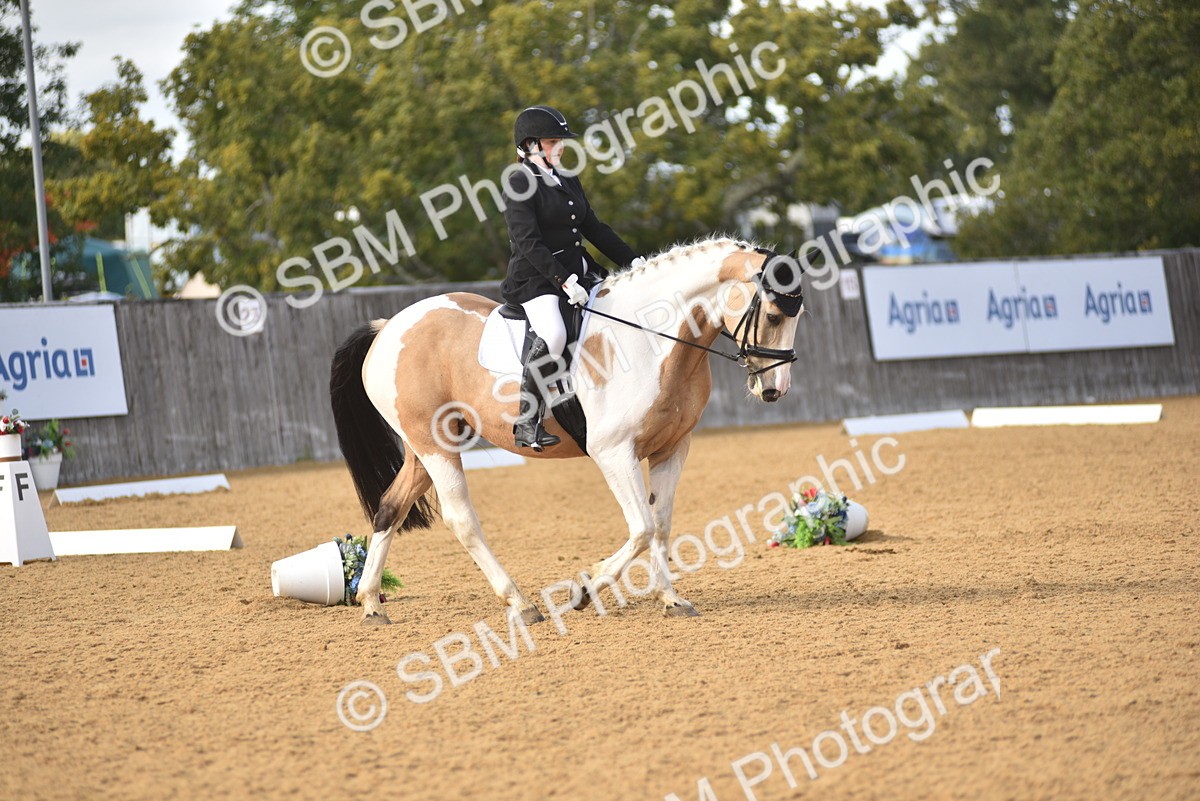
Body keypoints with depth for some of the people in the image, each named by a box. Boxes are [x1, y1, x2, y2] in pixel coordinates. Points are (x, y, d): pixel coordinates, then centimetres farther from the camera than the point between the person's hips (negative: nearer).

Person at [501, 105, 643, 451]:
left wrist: (632, 260, 11)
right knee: (552, 335, -35)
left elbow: (594, 228, 21)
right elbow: (529, 244, -18)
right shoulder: (520, 185, -8)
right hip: (535, 279, -8)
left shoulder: (568, 181, 17)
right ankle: (527, 423, -27)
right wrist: (562, 280, -26)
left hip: (580, 271, 9)